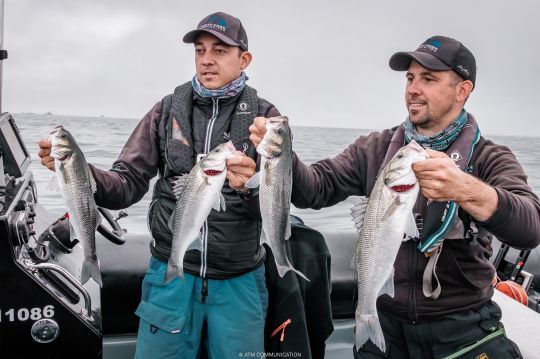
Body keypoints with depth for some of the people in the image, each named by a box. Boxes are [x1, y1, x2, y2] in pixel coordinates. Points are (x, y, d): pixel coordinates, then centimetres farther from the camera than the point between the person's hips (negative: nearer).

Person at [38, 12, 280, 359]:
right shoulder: (168, 109, 0)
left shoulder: (265, 117, -5)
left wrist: (252, 187, -35)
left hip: (238, 281, -1)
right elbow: (127, 186, -4)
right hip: (171, 272, 1)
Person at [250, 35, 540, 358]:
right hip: (384, 321, 2)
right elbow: (315, 190, -5)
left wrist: (465, 190, -43)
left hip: (462, 328, -2)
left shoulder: (490, 159, -6)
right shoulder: (376, 149, 2)